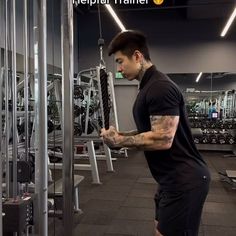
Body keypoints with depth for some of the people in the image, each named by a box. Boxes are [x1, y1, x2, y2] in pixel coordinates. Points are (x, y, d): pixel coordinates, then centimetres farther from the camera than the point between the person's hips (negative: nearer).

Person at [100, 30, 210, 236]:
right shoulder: (150, 86, 14)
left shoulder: (160, 88, -20)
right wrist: (121, 135, 7)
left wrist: (119, 141, -16)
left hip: (184, 180, -11)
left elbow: (162, 139, -27)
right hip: (174, 178, 11)